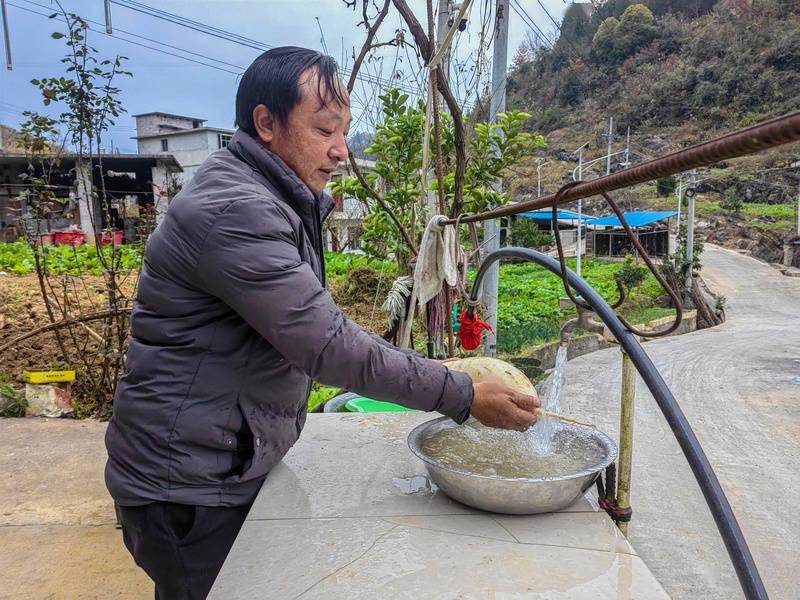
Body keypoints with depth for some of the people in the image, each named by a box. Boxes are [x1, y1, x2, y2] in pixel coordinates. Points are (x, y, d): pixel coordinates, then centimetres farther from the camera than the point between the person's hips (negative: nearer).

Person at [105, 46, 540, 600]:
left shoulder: (284, 201, 10)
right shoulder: (233, 211, -24)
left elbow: (311, 328, 12)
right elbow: (327, 344, -27)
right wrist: (463, 396, -21)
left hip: (236, 467, 9)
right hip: (189, 489, -9)